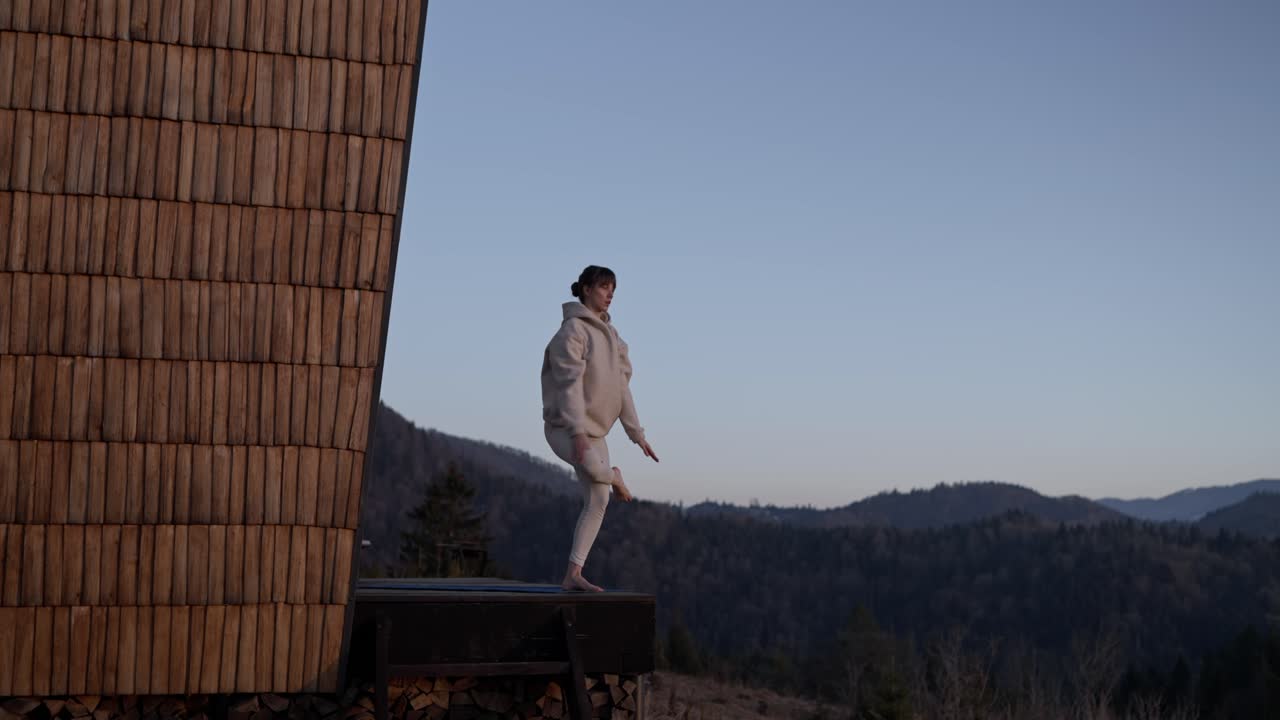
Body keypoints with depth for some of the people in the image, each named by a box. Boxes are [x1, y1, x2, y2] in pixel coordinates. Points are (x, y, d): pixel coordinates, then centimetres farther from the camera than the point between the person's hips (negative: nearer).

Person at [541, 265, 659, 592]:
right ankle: (615, 478, 2)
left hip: (594, 430, 8)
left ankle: (572, 575, 3)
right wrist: (578, 431, -29)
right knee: (594, 468, -36)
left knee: (597, 501, 0)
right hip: (564, 427, -8)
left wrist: (636, 433, 11)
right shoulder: (573, 329, -11)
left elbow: (621, 385, 15)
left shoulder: (609, 334, 15)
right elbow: (570, 382, -20)